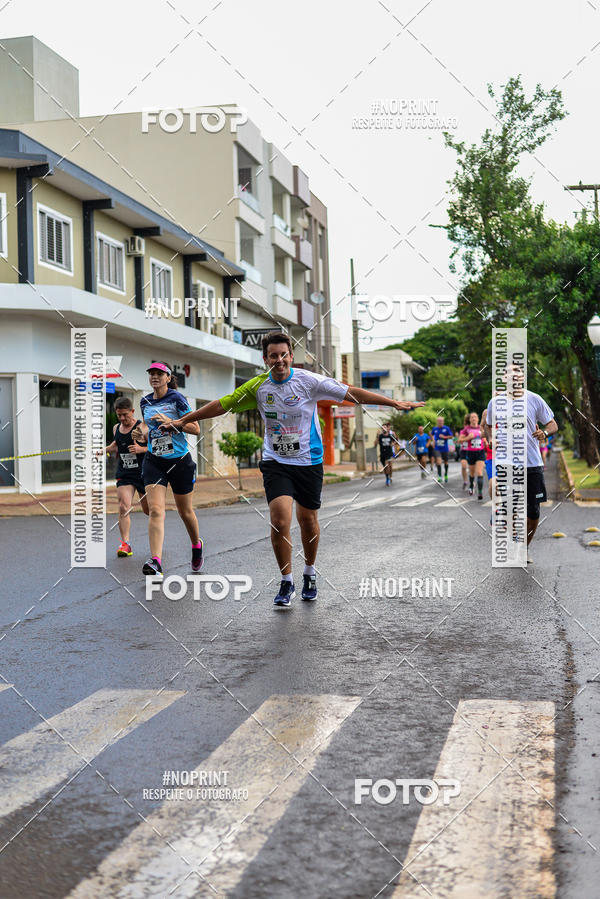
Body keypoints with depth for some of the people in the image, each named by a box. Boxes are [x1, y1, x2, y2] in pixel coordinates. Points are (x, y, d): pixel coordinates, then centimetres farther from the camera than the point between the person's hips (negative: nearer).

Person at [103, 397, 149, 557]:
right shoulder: (116, 428, 9)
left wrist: (141, 449, -26)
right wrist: (105, 449, 12)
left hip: (143, 472, -3)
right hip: (124, 474, 3)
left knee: (148, 509, 9)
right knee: (123, 506, -16)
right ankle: (125, 544, -19)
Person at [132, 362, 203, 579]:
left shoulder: (177, 398, -7)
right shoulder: (145, 402, 8)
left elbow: (195, 429, -10)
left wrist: (170, 422, -20)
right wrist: (144, 429, 4)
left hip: (180, 461, -3)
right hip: (154, 461, 3)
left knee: (185, 511, 11)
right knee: (155, 510, -15)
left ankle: (197, 545, 41)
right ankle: (155, 563, -23)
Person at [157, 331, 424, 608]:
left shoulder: (309, 381, -10)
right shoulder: (258, 386, -4)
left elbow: (352, 393, -9)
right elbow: (222, 404, 6)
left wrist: (394, 403, -11)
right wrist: (183, 420, 8)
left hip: (308, 461, 0)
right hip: (275, 462, 0)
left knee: (308, 521, 8)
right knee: (279, 520, -14)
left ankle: (309, 573, 34)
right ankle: (286, 583, 3)